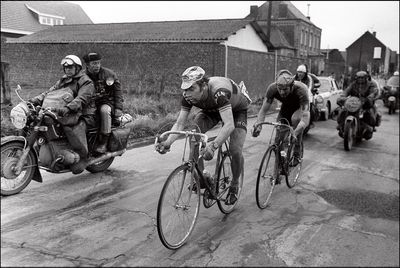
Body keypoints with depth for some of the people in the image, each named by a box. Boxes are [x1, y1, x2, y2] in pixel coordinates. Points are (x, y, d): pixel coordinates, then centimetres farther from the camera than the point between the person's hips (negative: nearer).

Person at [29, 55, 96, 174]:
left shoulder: (85, 81, -5)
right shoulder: (62, 81, 21)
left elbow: (82, 98, -22)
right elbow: (49, 93, 11)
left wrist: (67, 108, -39)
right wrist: (33, 101, -6)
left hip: (83, 115, -7)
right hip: (65, 114, 8)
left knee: (74, 130, -37)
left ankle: (82, 157, -21)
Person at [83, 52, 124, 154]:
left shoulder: (109, 73, 0)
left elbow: (118, 91, 0)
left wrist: (118, 108, -9)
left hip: (107, 102, -4)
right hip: (90, 104, 4)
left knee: (104, 110, -38)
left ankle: (103, 142, -33)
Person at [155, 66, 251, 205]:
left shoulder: (218, 91, -44)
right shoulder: (188, 96, -27)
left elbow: (229, 124, -52)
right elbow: (179, 123, -22)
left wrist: (213, 146, -66)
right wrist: (167, 143, -40)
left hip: (236, 110, -4)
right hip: (211, 110, 5)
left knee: (235, 150, -19)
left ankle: (234, 185, 11)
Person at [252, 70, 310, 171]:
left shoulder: (300, 90, -41)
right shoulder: (272, 88, -32)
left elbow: (305, 118, -47)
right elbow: (263, 110, -26)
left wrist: (294, 133, -61)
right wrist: (258, 125, -44)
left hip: (300, 107, -3)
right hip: (286, 106, 3)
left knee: (296, 119, -36)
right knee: (278, 137, -9)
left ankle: (296, 155, -18)